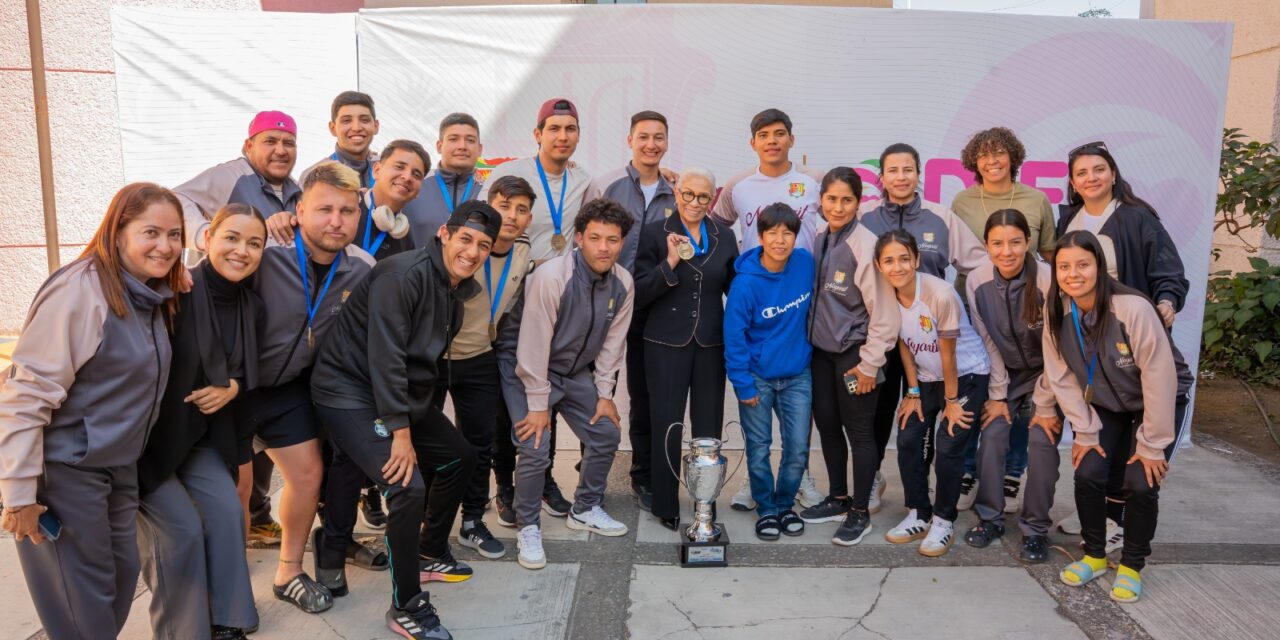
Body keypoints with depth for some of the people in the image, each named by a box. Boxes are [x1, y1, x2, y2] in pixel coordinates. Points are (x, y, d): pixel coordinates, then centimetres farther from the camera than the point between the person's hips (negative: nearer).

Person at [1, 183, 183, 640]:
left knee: (122, 578, 16)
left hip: (119, 466, 8)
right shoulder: (80, 290, -21)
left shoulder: (155, 296, 5)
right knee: (84, 603, 3)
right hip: (66, 469, -8)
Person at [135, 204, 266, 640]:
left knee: (227, 512, -4)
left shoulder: (252, 307, -1)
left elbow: (249, 371, 10)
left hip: (200, 437, 6)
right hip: (145, 436, -6)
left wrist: (233, 387, -8)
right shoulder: (175, 292, -23)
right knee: (182, 528, -9)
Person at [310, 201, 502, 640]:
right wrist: (400, 432, -24)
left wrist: (417, 414, 8)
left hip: (402, 393, 10)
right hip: (351, 393, -9)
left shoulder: (458, 289, 6)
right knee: (409, 487, -21)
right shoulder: (404, 274, -22)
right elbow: (385, 356, -26)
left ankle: (434, 553, 35)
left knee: (460, 458, 16)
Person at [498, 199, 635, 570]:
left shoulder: (623, 284, -9)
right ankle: (528, 529, 7)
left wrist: (604, 394, 0)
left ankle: (584, 510, 29)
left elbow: (612, 343, 1)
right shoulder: (552, 277, -28)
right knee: (536, 449, -15)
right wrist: (538, 404, -21)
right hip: (525, 368, -6)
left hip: (575, 371, 6)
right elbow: (533, 344, -25)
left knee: (607, 434, 7)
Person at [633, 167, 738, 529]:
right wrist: (670, 262, -20)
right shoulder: (655, 233, -2)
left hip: (711, 344, 3)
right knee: (667, 426, 3)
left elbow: (735, 289, 13)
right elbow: (640, 295, -7)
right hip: (667, 343, -2)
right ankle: (666, 506, 17)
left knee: (708, 427, 7)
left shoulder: (724, 237, 7)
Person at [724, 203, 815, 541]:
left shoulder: (806, 262, -7)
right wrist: (743, 385, -13)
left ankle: (785, 504, 29)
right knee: (759, 450, 7)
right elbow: (734, 336, -14)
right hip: (757, 377, -3)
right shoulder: (745, 282, -19)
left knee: (798, 449, 6)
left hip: (797, 376, 3)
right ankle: (766, 509, 28)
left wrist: (809, 349, 13)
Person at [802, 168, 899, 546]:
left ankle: (860, 513, 17)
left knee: (859, 431, 3)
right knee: (826, 425, 14)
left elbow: (884, 310, -16)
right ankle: (839, 499, 31)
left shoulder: (865, 245, -16)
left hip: (853, 353, -7)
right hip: (821, 349, 7)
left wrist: (869, 363, -14)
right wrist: (809, 340, 10)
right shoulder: (819, 241, 5)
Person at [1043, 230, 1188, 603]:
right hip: (1104, 406, 3)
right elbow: (1062, 377, -10)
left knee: (1141, 483, -14)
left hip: (1155, 405, -3)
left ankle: (1131, 566, 11)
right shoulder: (1057, 312, -16)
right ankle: (1094, 555, 14)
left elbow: (1160, 378, -26)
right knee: (1088, 474, -10)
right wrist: (1085, 432, -10)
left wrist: (1152, 444, -20)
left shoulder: (1133, 308, -31)